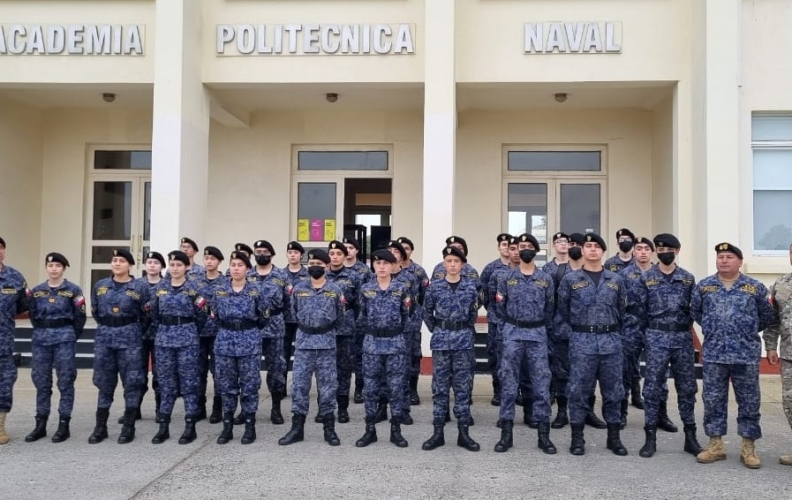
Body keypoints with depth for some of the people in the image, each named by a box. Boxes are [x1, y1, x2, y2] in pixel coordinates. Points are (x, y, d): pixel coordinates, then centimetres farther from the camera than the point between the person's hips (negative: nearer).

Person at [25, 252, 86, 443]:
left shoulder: (73, 290, -1)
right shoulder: (37, 291, 9)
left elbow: (80, 318, 0)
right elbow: (33, 316, 14)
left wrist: (71, 337, 4)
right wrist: (41, 333, 11)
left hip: (64, 339, -3)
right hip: (41, 339, 4)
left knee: (65, 382, 0)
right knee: (41, 382, 7)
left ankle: (64, 425, 6)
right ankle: (40, 424, 15)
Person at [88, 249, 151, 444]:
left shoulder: (140, 287, -4)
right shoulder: (100, 286, 7)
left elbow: (146, 316, 1)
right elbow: (95, 312, 16)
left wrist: (134, 332, 6)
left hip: (130, 338, -3)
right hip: (104, 337, 3)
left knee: (131, 382, 0)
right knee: (104, 383, 8)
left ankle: (128, 428, 9)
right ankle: (100, 427, 16)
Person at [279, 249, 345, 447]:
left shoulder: (335, 291, 0)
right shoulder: (299, 289, 3)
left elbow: (340, 318, 9)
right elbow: (294, 313, 15)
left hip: (326, 344, -1)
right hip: (303, 343, 1)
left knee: (327, 386, 4)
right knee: (299, 384, 1)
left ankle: (329, 429, 13)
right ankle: (297, 428, 10)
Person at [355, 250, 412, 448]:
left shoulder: (402, 288, -2)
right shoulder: (366, 289, 2)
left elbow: (406, 315, 6)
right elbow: (362, 315, 12)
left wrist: (396, 331, 8)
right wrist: (370, 331, 10)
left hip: (395, 343, -1)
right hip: (372, 343, 1)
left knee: (395, 387, 3)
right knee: (370, 388, 5)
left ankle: (396, 430, 13)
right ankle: (370, 430, 14)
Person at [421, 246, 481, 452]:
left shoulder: (471, 286, 1)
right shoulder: (434, 286, 0)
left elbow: (473, 314, 10)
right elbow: (427, 313, 10)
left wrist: (463, 331, 12)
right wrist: (437, 331, 9)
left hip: (463, 339, 0)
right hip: (440, 339, 0)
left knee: (463, 385, 4)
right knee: (440, 385, 4)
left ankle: (463, 433, 11)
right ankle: (438, 432, 11)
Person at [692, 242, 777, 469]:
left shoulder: (755, 287, 1)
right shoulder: (704, 286, 5)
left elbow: (769, 316, 9)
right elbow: (695, 312, 15)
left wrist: (749, 331, 13)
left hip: (746, 354, -1)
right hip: (713, 354, 1)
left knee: (749, 401, 5)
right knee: (713, 400, 5)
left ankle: (748, 447, 16)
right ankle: (715, 445, 16)